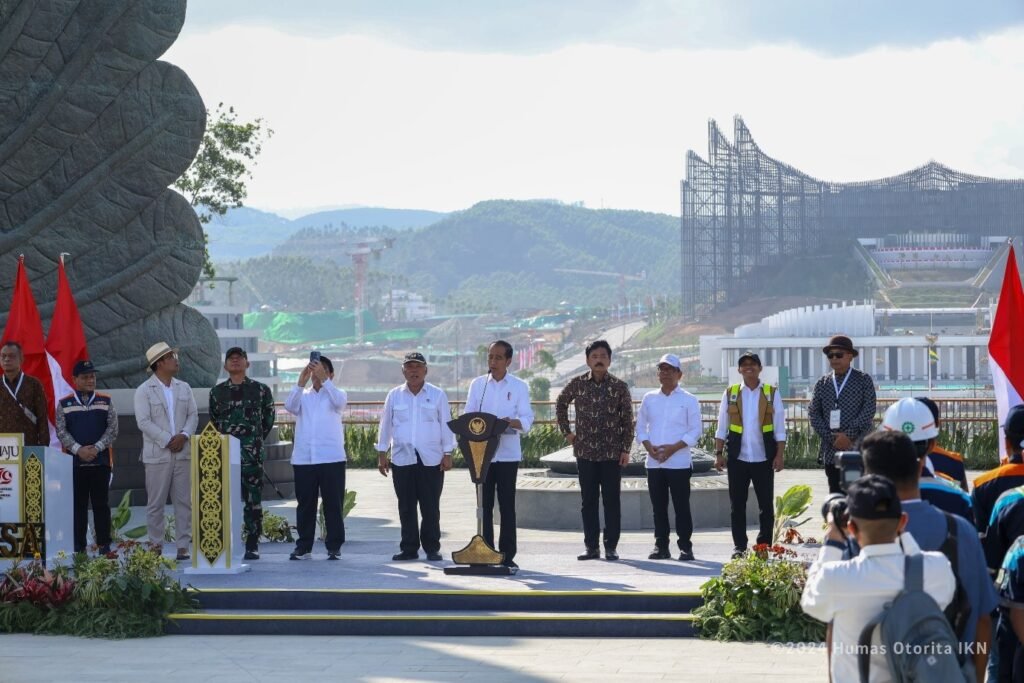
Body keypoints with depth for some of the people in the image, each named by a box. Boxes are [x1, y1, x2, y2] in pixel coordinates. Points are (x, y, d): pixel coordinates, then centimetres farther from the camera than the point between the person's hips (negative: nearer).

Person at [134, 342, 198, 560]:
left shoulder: (184, 388, 13)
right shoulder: (144, 391, -3)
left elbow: (193, 415, 9)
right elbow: (144, 422, -11)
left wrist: (184, 435, -10)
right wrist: (167, 441, -15)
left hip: (182, 453, 4)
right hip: (157, 455, -4)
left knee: (184, 502, 3)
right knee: (156, 503, 1)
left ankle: (183, 546, 7)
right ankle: (156, 546, 8)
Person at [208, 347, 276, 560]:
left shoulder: (261, 390, 5)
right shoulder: (217, 392, 9)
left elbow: (268, 419, 12)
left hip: (252, 454, -1)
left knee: (253, 499, -1)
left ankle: (252, 545, 5)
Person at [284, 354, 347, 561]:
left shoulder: (336, 394, 9)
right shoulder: (302, 396, 14)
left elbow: (340, 401, -15)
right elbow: (290, 406, -7)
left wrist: (323, 380, -23)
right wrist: (301, 382, -17)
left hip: (331, 458, -2)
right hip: (303, 458, 2)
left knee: (333, 504, -1)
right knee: (305, 504, 5)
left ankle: (334, 547, 4)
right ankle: (303, 547, 10)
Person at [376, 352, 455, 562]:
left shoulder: (438, 395, 3)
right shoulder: (394, 396, 8)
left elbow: (446, 425, 3)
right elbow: (386, 426, 11)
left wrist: (448, 454, -2)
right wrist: (382, 454, 8)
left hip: (431, 460, -2)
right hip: (402, 459, 2)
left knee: (430, 507, 1)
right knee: (406, 507, 5)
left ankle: (432, 548, 8)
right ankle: (409, 548, 11)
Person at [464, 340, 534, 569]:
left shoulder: (519, 386, 3)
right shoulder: (477, 384, 8)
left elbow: (527, 420, -4)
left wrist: (512, 422, -25)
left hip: (507, 453, -2)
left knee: (507, 505, 0)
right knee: (484, 504, 4)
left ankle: (507, 554, 4)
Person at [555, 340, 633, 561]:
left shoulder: (619, 387, -2)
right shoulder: (577, 384, 2)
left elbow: (627, 420, 0)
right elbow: (561, 403, 18)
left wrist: (626, 449, -5)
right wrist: (566, 431, 11)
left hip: (612, 453, -2)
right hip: (585, 452, 2)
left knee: (612, 500, 0)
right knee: (589, 500, 5)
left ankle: (611, 546, 5)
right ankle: (591, 546, 11)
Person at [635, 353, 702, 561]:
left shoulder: (689, 400, 1)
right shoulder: (649, 398, 12)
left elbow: (695, 430, -2)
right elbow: (640, 426, 13)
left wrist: (673, 448, -13)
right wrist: (649, 447, -6)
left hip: (679, 462, -3)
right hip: (654, 462, 4)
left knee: (681, 506, -3)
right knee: (658, 507, 6)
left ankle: (685, 547, 2)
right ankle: (661, 546, 12)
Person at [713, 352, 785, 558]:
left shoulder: (772, 394, 2)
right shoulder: (730, 394, 5)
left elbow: (780, 428, 2)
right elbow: (722, 427, 6)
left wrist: (779, 455, -5)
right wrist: (719, 453, -1)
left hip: (764, 459, -1)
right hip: (737, 458, 1)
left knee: (766, 505, 3)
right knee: (737, 504, 5)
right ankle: (739, 547, 12)